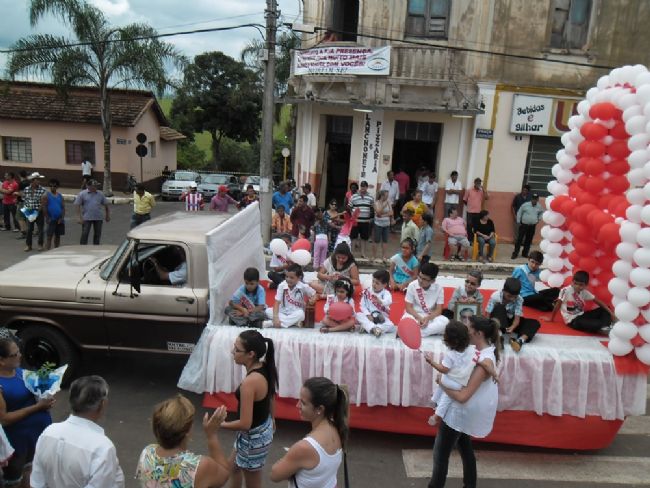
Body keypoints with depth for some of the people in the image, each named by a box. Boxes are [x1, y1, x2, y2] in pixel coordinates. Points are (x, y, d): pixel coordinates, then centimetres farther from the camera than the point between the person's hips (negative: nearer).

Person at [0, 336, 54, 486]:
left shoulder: (19, 370, -5)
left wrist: (45, 397, -8)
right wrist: (37, 406, -24)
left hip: (38, 429, 6)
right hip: (18, 439, -6)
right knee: (13, 479, 20)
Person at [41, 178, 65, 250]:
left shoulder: (60, 196, 9)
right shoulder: (46, 195, -2)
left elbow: (63, 207, 6)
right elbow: (44, 207, -7)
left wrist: (62, 218, -5)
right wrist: (47, 218, -12)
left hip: (59, 220, 4)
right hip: (51, 220, -4)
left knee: (58, 236, 11)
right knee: (49, 237, -5)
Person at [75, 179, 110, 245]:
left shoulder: (100, 194, 9)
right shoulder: (82, 194, 0)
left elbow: (106, 204, 17)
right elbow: (78, 206, -3)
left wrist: (107, 215, 15)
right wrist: (80, 217, -11)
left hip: (98, 218, 3)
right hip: (86, 218, -3)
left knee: (97, 234, 8)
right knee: (85, 234, -4)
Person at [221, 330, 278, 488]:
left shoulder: (249, 382, -34)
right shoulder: (265, 368, -9)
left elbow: (245, 424, -29)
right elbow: (271, 397, 9)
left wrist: (219, 425, -14)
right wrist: (271, 419, 25)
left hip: (254, 437, -8)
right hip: (265, 428, 8)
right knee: (233, 467, 31)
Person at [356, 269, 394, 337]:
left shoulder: (386, 293, -9)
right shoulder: (366, 292, 0)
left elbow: (388, 302, -32)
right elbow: (363, 305, -2)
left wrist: (380, 301, -55)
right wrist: (368, 315, -19)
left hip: (382, 318, -2)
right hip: (369, 317, 2)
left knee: (391, 326, -29)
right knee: (359, 315, -26)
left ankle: (367, 327, -30)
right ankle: (373, 328, -40)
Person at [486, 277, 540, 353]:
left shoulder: (519, 300, -17)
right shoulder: (495, 296, -21)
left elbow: (517, 318, -22)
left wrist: (512, 327, -44)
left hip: (511, 322, 3)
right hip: (498, 321, -3)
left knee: (535, 323, -18)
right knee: (499, 307, -32)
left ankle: (520, 340, -41)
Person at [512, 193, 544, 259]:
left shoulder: (539, 206, 3)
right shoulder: (525, 205, -8)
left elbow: (542, 212, 24)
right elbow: (519, 213, 0)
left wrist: (539, 219, 13)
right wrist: (518, 222, 0)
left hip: (532, 226, 3)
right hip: (524, 225, -3)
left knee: (529, 240, 9)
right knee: (519, 239, -5)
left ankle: (525, 253, 21)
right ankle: (515, 253, 0)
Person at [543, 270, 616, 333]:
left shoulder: (584, 292, 3)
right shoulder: (565, 290, -15)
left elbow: (598, 302, 6)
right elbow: (558, 304, -10)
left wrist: (610, 312, -4)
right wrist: (551, 319, -2)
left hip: (582, 315, 8)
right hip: (573, 320, -8)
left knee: (604, 310, -2)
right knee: (594, 325, -34)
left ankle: (604, 327, -24)